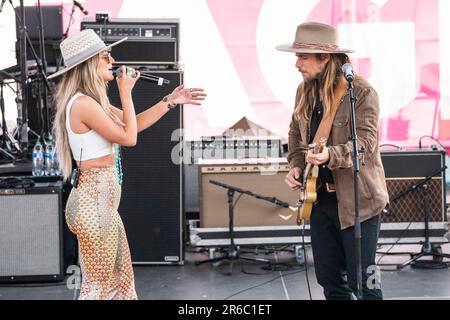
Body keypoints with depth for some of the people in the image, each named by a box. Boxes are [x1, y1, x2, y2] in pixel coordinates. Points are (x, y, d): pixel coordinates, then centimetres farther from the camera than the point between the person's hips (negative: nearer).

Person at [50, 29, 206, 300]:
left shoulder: (94, 101, 12)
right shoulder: (83, 104, -19)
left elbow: (135, 123, 20)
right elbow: (128, 137, -16)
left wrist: (172, 101, 16)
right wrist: (126, 92, -8)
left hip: (101, 199, 10)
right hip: (94, 201, -10)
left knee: (119, 277, 16)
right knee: (101, 284, 1)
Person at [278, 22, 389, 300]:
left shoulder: (362, 92, -14)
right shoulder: (305, 92, 8)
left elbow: (364, 142, -22)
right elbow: (296, 134, 19)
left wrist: (330, 155, -39)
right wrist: (296, 166, 2)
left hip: (356, 200, -7)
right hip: (320, 198, 7)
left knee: (361, 282, -2)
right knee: (330, 279, 13)